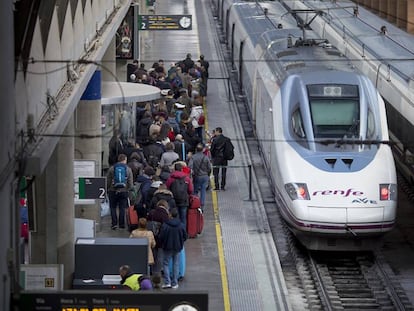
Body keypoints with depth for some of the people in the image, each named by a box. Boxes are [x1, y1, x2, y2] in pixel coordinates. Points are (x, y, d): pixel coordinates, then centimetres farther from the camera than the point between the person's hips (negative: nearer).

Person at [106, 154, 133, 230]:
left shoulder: (112, 168, -2)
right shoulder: (128, 169, -1)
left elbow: (108, 181, 0)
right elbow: (130, 182, -1)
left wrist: (108, 189, 12)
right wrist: (128, 188, 15)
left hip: (113, 191, -1)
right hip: (124, 191, 1)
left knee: (113, 207, 8)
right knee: (122, 208, 10)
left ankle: (114, 223, -2)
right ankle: (121, 224, 12)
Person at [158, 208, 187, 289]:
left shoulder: (165, 225, -16)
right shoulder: (181, 226, -7)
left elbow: (161, 237, -12)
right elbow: (185, 237, 1)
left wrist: (163, 244, 9)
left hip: (167, 248, -2)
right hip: (178, 248, 2)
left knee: (166, 264, 11)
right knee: (176, 264, 12)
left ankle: (167, 282, 1)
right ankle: (174, 283, 14)